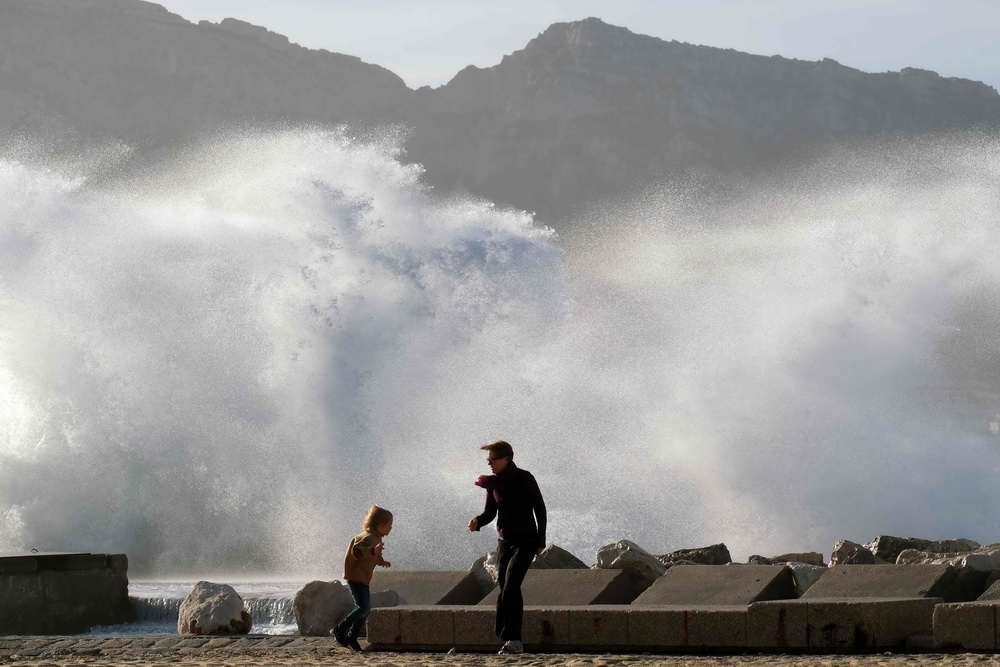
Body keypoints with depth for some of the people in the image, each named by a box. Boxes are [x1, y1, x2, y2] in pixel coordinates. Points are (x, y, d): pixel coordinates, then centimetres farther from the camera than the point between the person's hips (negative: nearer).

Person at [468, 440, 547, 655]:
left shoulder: (524, 478, -11)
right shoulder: (493, 483, 6)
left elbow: (540, 509, -6)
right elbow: (491, 511, 12)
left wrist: (540, 541, -7)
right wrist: (478, 522, -11)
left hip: (525, 541, -6)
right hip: (504, 541, 6)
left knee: (510, 589, -19)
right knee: (505, 591, 4)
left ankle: (512, 639, -20)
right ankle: (513, 641, 9)